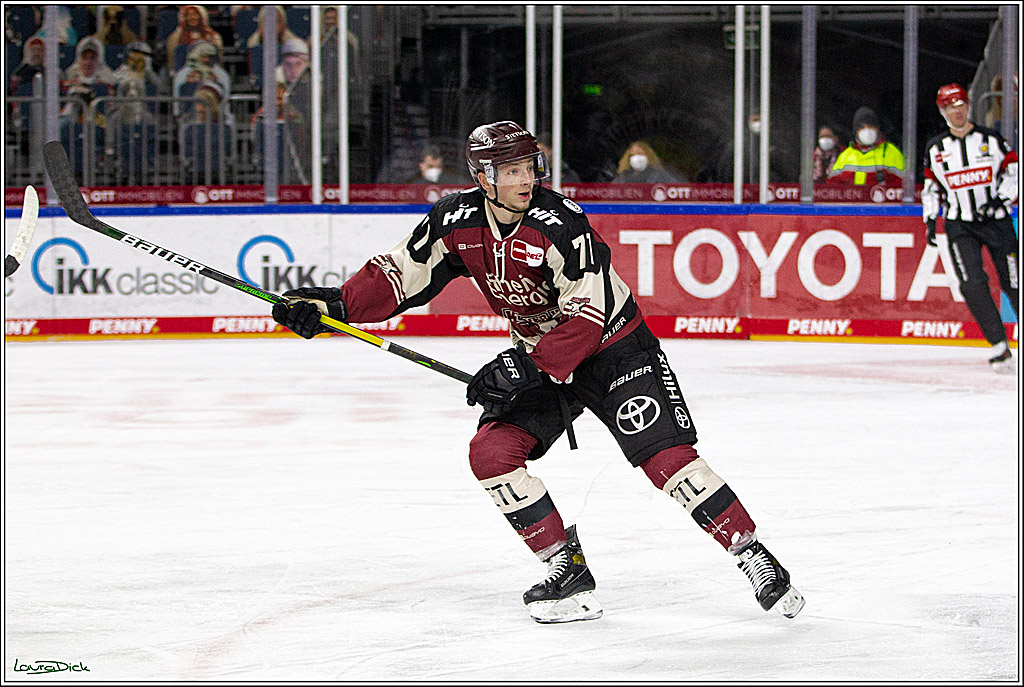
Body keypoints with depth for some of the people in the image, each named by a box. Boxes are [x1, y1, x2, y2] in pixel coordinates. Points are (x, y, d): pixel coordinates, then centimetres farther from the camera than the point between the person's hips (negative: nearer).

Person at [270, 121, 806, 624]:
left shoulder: (559, 224, -27)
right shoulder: (457, 221, -10)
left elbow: (589, 314, -29)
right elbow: (403, 271, -1)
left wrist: (528, 368, -34)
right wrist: (336, 304, -15)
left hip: (612, 346, -6)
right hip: (536, 359, 6)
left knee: (666, 456, -18)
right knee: (491, 451, -11)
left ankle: (754, 557, -7)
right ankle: (568, 570, -1)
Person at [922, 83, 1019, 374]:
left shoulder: (991, 139, 1)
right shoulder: (935, 148, 7)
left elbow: (1013, 171, 3)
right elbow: (931, 186, 15)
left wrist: (1000, 199, -12)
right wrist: (930, 219, 4)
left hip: (996, 219, -1)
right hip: (959, 225, 1)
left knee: (1012, 282, -2)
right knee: (972, 283, -16)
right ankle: (999, 347, -12)